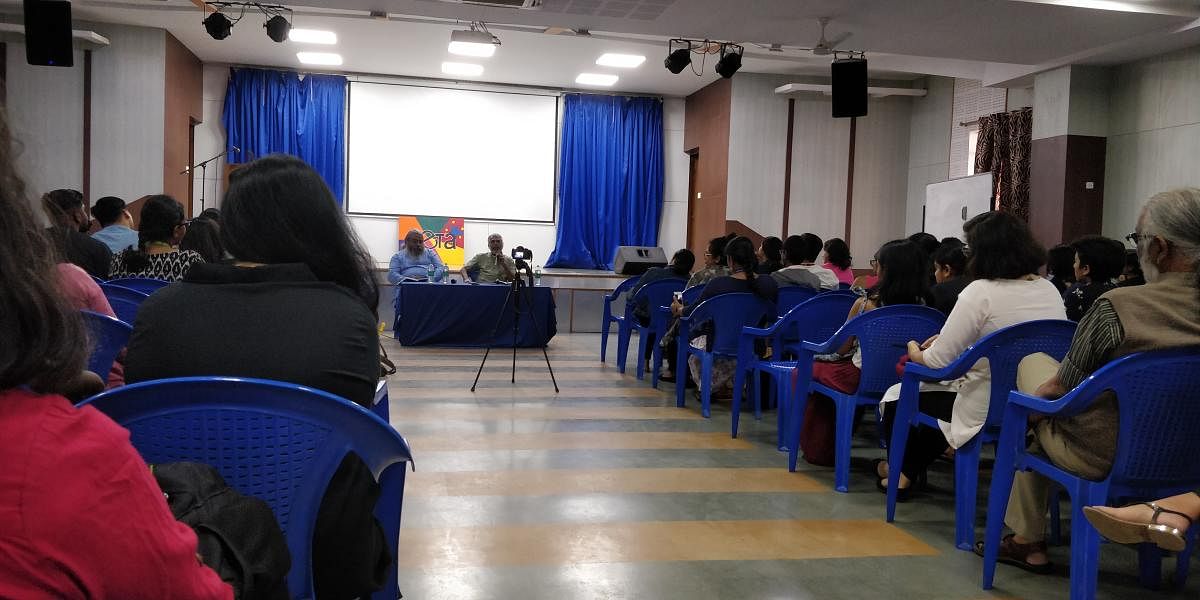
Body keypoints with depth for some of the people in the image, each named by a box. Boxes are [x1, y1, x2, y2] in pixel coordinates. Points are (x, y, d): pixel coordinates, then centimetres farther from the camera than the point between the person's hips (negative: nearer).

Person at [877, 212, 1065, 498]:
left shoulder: (981, 292, -19)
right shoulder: (1049, 289, 3)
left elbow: (939, 360, -17)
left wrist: (916, 353, 4)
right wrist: (949, 337, 16)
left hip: (988, 411, -8)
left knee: (897, 396, 15)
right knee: (941, 394, 32)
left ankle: (901, 476, 34)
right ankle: (909, 472, 40)